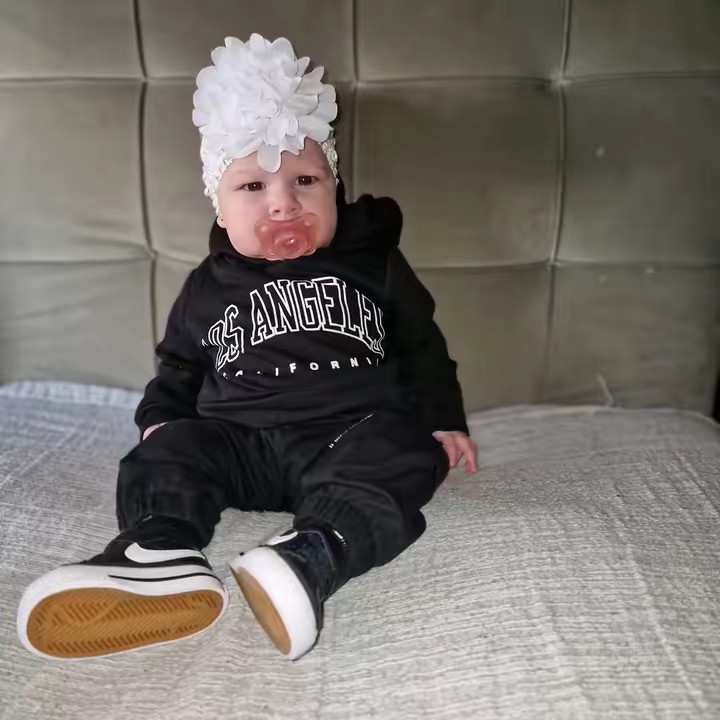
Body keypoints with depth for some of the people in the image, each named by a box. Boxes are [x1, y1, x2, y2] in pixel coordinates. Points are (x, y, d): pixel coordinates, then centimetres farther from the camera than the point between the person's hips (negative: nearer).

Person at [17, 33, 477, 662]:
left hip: (353, 433, -2)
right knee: (170, 451, -21)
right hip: (240, 440, 3)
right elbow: (180, 365, 25)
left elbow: (422, 345, 14)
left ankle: (316, 554, -52)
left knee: (401, 451, -31)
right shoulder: (209, 287, 13)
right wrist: (160, 417, 11)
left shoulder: (374, 265, 8)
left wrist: (442, 419, 7)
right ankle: (164, 555, -45)